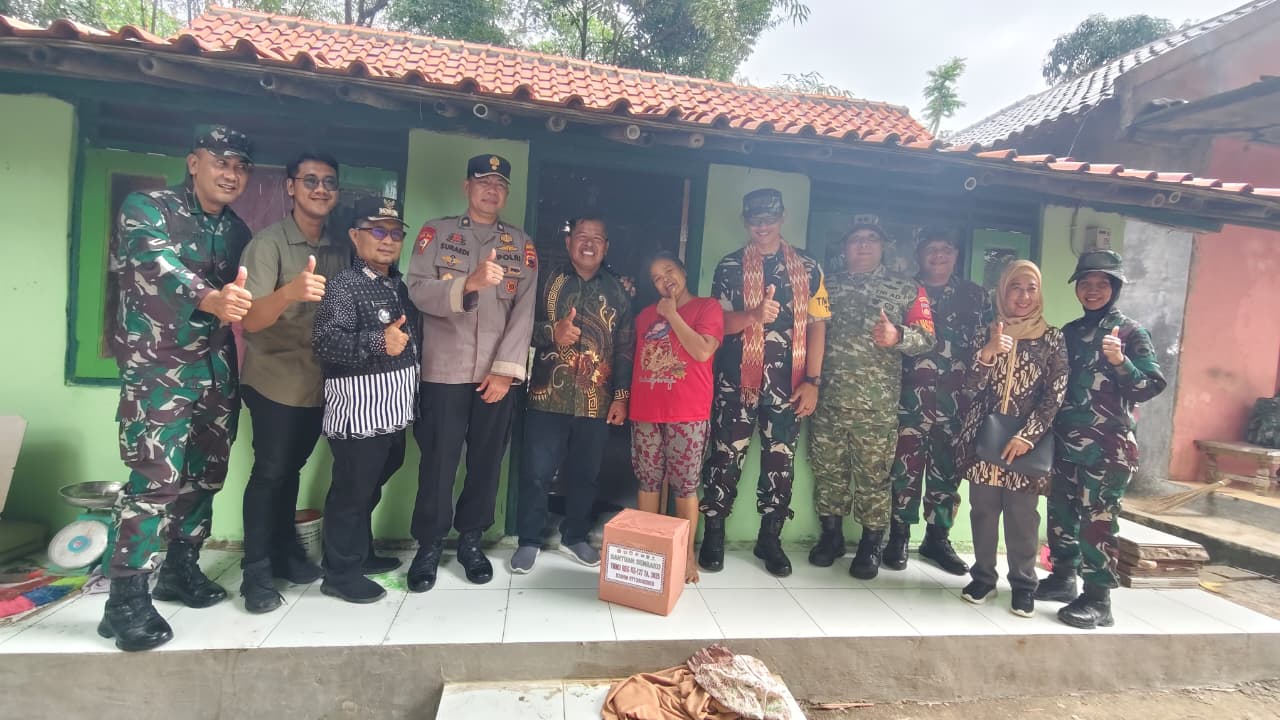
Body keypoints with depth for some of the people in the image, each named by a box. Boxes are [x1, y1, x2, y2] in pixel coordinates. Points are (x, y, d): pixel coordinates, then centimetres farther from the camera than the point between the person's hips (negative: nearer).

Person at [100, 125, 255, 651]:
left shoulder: (237, 231, 11)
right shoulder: (145, 208, -7)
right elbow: (160, 265, -28)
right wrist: (209, 299, -46)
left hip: (218, 370, 6)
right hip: (159, 368, -6)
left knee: (205, 477, 12)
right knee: (156, 481, -11)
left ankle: (181, 568, 28)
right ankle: (126, 600, 0)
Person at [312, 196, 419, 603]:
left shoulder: (400, 286, 14)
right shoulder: (345, 285, -11)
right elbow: (325, 342, -22)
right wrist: (378, 343, -30)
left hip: (393, 413, 8)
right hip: (359, 413, -8)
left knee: (371, 489, 20)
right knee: (351, 492, 2)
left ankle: (360, 555, 37)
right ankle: (341, 573, 17)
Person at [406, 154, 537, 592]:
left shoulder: (522, 244, 10)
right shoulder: (436, 233, 6)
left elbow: (525, 312, 0)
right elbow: (418, 290, -8)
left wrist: (505, 370, -9)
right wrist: (470, 282, -25)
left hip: (497, 375, 2)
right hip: (444, 372, -2)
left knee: (487, 462, 9)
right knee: (438, 463, 3)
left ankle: (471, 539, 26)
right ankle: (429, 545, 21)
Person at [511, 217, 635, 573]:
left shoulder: (618, 292, 8)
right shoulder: (548, 281, 4)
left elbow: (625, 349, 8)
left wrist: (621, 395, 2)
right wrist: (551, 332, -20)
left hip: (597, 402, 2)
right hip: (548, 397, -1)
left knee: (584, 475, 11)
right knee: (535, 473, 1)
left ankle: (575, 537, 29)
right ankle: (529, 540, 18)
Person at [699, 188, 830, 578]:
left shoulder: (808, 267, 8)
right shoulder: (730, 267, 5)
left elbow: (817, 325, 5)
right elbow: (718, 323, -1)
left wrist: (812, 380, -2)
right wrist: (754, 315, -22)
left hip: (788, 386, 1)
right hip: (736, 383, -1)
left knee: (780, 461, 7)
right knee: (727, 457, 2)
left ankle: (770, 538, 22)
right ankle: (713, 535, 15)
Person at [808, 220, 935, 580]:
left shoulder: (906, 289, 6)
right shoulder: (829, 285, 12)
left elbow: (926, 337, 0)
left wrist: (898, 336, -20)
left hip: (877, 404, -2)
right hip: (827, 399, 2)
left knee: (874, 474, 4)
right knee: (827, 469, 9)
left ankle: (870, 545, 19)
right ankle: (831, 535, 25)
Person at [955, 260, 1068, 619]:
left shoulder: (1052, 338, 3)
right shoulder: (987, 333, 7)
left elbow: (1055, 395, -2)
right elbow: (970, 387, -1)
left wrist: (1026, 436, -11)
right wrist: (989, 352, -17)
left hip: (1027, 440, -1)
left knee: (1022, 515, 1)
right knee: (983, 511, 6)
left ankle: (1023, 584, 15)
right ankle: (983, 577, 19)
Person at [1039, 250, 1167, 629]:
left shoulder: (1131, 332, -4)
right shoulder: (1069, 332, 11)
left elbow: (1151, 386, -9)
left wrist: (1120, 362, -24)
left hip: (1107, 445, -6)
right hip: (1065, 439, 6)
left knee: (1097, 520, -4)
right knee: (1060, 511, 13)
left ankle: (1098, 600, 5)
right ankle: (1063, 577, 28)